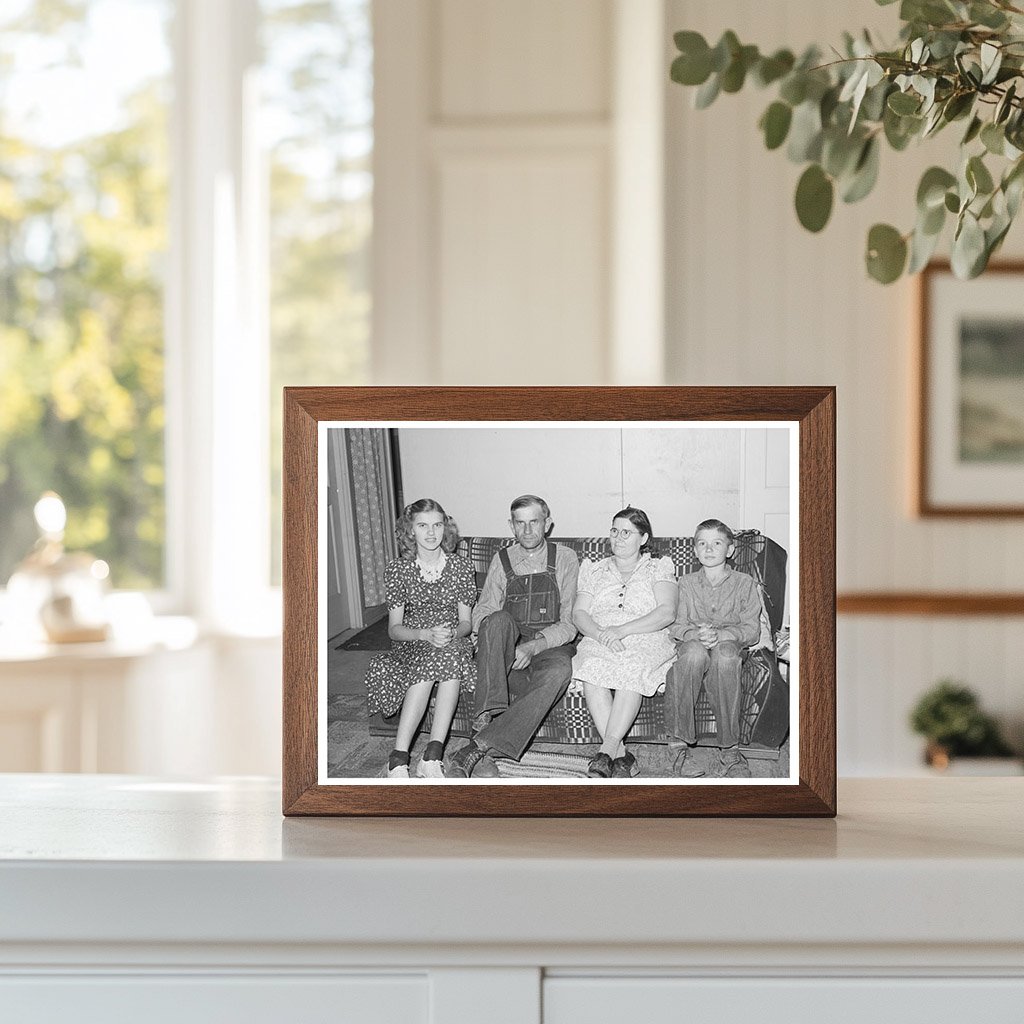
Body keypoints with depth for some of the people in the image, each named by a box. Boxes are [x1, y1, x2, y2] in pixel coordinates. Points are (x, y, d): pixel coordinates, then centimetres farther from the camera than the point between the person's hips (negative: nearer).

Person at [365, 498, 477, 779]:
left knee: (451, 650, -37)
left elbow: (466, 623, 5)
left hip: (454, 644, 1)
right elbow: (394, 628, -2)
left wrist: (453, 633, -19)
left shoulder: (461, 568, 3)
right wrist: (426, 634, -22)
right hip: (410, 646, -1)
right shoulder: (397, 569, 1)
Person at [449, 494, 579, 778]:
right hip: (507, 649, 1)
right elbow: (481, 614, 6)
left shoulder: (565, 559, 5)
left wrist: (534, 647, -20)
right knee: (499, 620, -34)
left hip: (549, 646, -1)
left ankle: (478, 747, -44)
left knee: (559, 670, -38)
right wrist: (494, 636, -19)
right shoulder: (502, 561, 11)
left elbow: (569, 624, -2)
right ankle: (485, 719, -45)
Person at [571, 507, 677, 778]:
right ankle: (621, 756, -37)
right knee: (592, 668, -35)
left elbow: (667, 613, -2)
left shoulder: (659, 569, 14)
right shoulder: (594, 570, 23)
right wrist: (600, 634, -12)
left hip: (647, 642, -2)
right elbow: (579, 613, 11)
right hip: (598, 642, 2)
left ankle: (606, 752, -41)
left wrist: (621, 630, -14)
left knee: (632, 669, -38)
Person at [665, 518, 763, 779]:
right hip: (691, 648, 1)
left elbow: (751, 629, 0)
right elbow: (676, 626, 5)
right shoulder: (686, 583, 15)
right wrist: (697, 634, -18)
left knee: (725, 652, -39)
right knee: (695, 650, -38)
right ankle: (680, 745, -35)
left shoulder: (744, 583, 10)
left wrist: (720, 635, -19)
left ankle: (730, 750, -33)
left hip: (730, 647, -1)